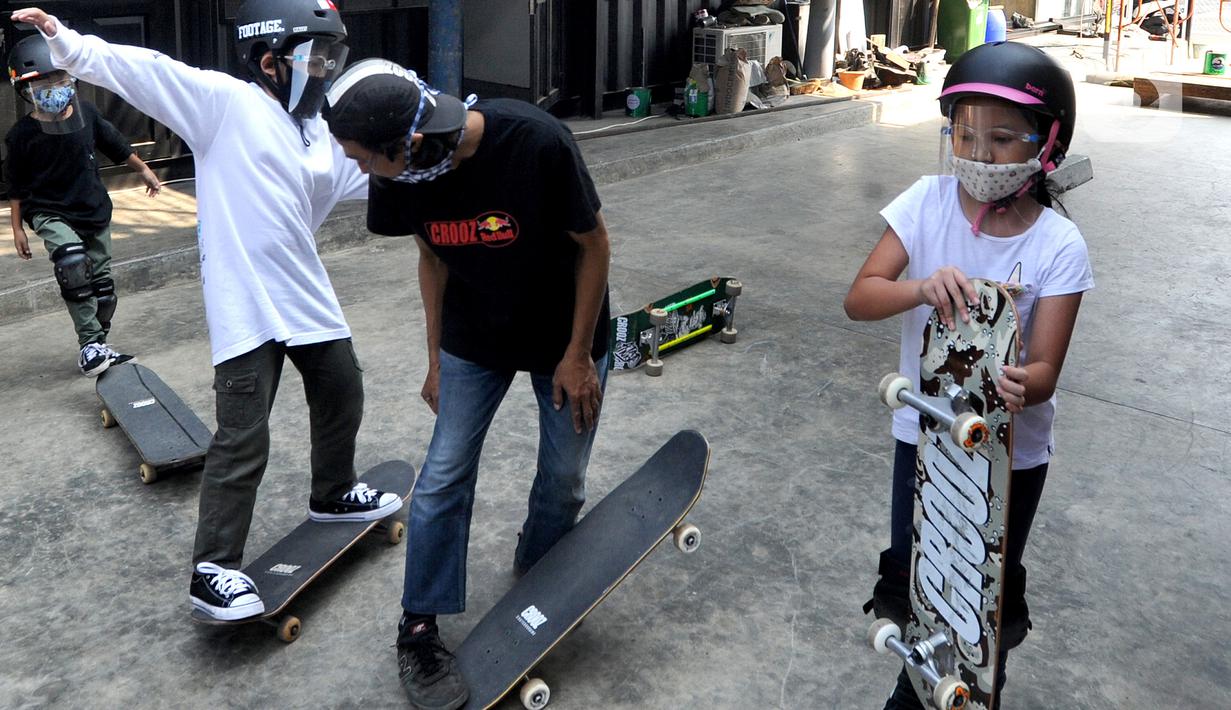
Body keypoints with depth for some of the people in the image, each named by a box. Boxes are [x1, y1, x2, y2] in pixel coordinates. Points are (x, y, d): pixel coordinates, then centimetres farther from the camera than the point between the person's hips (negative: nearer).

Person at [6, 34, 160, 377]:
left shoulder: (86, 113, -5)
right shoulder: (22, 134, -12)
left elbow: (115, 143, 12)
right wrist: (17, 228, 0)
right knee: (72, 263, -31)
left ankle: (99, 345, 29)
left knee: (102, 284, 10)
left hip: (94, 210, 4)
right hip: (50, 212, -4)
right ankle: (89, 343, -22)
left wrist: (144, 170, 21)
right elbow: (16, 186, -3)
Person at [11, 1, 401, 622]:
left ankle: (333, 495, 48)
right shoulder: (225, 103, -9)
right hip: (245, 308, -8)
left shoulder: (323, 137, 11)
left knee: (342, 398, 22)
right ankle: (213, 570, 6)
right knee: (243, 440, -7)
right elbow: (143, 70, -17)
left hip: (306, 297, 8)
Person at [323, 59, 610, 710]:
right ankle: (418, 629, 18)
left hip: (565, 337, -2)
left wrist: (578, 355, -15)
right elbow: (432, 255, -1)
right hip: (474, 342, 3)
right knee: (443, 480, 1)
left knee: (562, 481, 9)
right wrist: (437, 357, 4)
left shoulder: (537, 141, -33)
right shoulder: (404, 173, -19)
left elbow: (593, 244, -19)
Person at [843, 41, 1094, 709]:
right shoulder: (927, 202, -12)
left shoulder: (1059, 246, -17)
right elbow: (859, 298, -17)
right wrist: (923, 288, -38)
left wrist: (1017, 387, -44)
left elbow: (1044, 371, -20)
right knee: (912, 577, 14)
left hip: (1012, 448, -1)